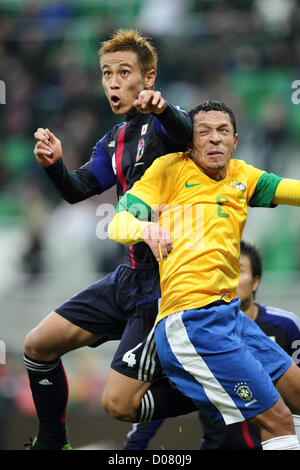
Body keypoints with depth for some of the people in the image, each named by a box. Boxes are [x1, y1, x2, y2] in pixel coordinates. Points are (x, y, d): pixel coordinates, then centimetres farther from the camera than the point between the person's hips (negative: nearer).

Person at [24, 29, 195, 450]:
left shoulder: (162, 124, -10)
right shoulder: (113, 142, 16)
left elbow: (186, 132, -33)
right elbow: (77, 190, 7)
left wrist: (163, 109, -55)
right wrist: (54, 164, -14)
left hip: (166, 281, -9)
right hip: (131, 275, 9)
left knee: (118, 403, -14)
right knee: (39, 345, 11)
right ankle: (51, 443, 29)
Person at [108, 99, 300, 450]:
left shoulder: (241, 176, 16)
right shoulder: (171, 169, -1)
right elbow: (117, 223, -8)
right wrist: (145, 228, -29)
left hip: (229, 313, 8)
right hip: (192, 322, -8)